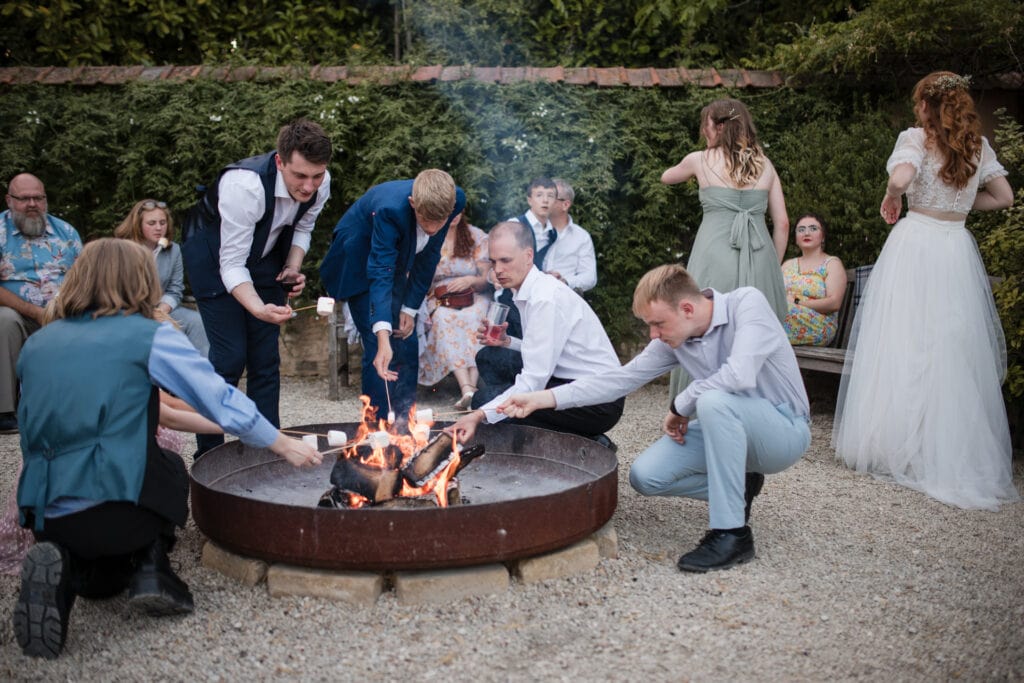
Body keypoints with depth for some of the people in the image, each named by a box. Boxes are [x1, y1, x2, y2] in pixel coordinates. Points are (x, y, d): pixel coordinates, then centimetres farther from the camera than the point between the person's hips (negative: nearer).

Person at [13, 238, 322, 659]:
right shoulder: (149, 336, -3)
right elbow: (224, 403, 0)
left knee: (102, 582, 34)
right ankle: (150, 564, 9)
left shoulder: (35, 345, 13)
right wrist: (284, 446, 15)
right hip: (118, 509, -4)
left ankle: (64, 568, 0)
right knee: (169, 470, 32)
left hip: (46, 517, 4)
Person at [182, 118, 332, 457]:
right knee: (230, 356, -11)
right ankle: (208, 454, 2)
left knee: (266, 358, 2)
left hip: (264, 256, 6)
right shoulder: (245, 185, -37)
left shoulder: (320, 184, -18)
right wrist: (259, 309, -49)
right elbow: (232, 265, -33)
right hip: (215, 256, -5)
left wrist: (293, 268, -13)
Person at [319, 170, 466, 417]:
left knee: (407, 348, 4)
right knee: (378, 348, -15)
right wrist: (383, 338, -52)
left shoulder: (456, 200, -23)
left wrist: (411, 308, -12)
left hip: (397, 262, 6)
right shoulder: (390, 209, -39)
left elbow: (428, 257, -11)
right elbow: (380, 273, -43)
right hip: (360, 262, -5)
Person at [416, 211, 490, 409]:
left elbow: (486, 280, 8)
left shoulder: (477, 236, 12)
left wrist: (470, 280, -15)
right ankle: (467, 388, -49)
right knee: (444, 319, -35)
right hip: (437, 302, 0)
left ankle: (472, 385, -47)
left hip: (472, 299, 0)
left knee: (475, 318, -34)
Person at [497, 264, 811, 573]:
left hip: (783, 429, -6)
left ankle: (732, 534, -25)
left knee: (713, 400, -36)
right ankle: (736, 486, 13)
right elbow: (620, 379, -2)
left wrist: (680, 406, -20)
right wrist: (543, 398, -9)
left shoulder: (747, 303, -23)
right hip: (730, 427, 6)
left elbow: (739, 375, -36)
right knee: (644, 476, -9)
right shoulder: (672, 339, -4)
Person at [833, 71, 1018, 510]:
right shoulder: (978, 145, 9)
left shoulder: (915, 138, -5)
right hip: (957, 250, 4)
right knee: (955, 354, 6)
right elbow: (1003, 197, 14)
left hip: (914, 243, -4)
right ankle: (956, 454, 11)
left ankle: (895, 446, 7)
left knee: (903, 348, 1)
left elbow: (900, 178, -23)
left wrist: (891, 198, -3)